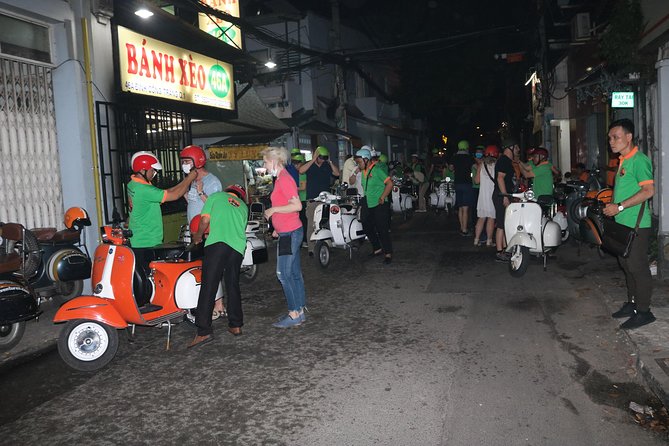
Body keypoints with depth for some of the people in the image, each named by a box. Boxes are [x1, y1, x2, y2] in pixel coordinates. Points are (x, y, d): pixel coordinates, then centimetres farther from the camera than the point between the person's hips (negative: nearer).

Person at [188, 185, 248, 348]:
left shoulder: (216, 196, 19)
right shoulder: (244, 207, 29)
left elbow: (205, 219, 8)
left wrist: (198, 236, 27)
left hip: (217, 243, -4)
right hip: (238, 246, 4)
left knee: (208, 286, -5)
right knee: (233, 286, 17)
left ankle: (204, 331, -9)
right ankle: (236, 325, 22)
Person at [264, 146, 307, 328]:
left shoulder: (284, 179, -15)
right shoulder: (281, 178, 15)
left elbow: (297, 205, -24)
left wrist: (273, 210, -16)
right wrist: (278, 227, 19)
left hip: (289, 233, -10)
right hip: (289, 232, 10)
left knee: (284, 274, -5)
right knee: (294, 273, 12)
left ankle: (294, 314, 2)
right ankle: (300, 311, 19)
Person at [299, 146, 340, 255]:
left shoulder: (327, 166, 15)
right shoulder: (309, 165, 4)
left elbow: (337, 173, 2)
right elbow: (301, 170, -16)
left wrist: (330, 161, -4)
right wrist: (313, 160, -17)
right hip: (312, 199, -3)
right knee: (312, 224, -6)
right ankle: (311, 248, -3)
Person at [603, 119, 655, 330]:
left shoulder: (639, 160, -14)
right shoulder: (623, 161, 16)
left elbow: (648, 190, -22)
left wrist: (620, 207, -21)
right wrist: (612, 204, 12)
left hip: (636, 225, -10)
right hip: (623, 224, 10)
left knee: (638, 267, -3)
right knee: (627, 265, 16)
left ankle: (643, 311, 6)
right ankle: (632, 303, 28)